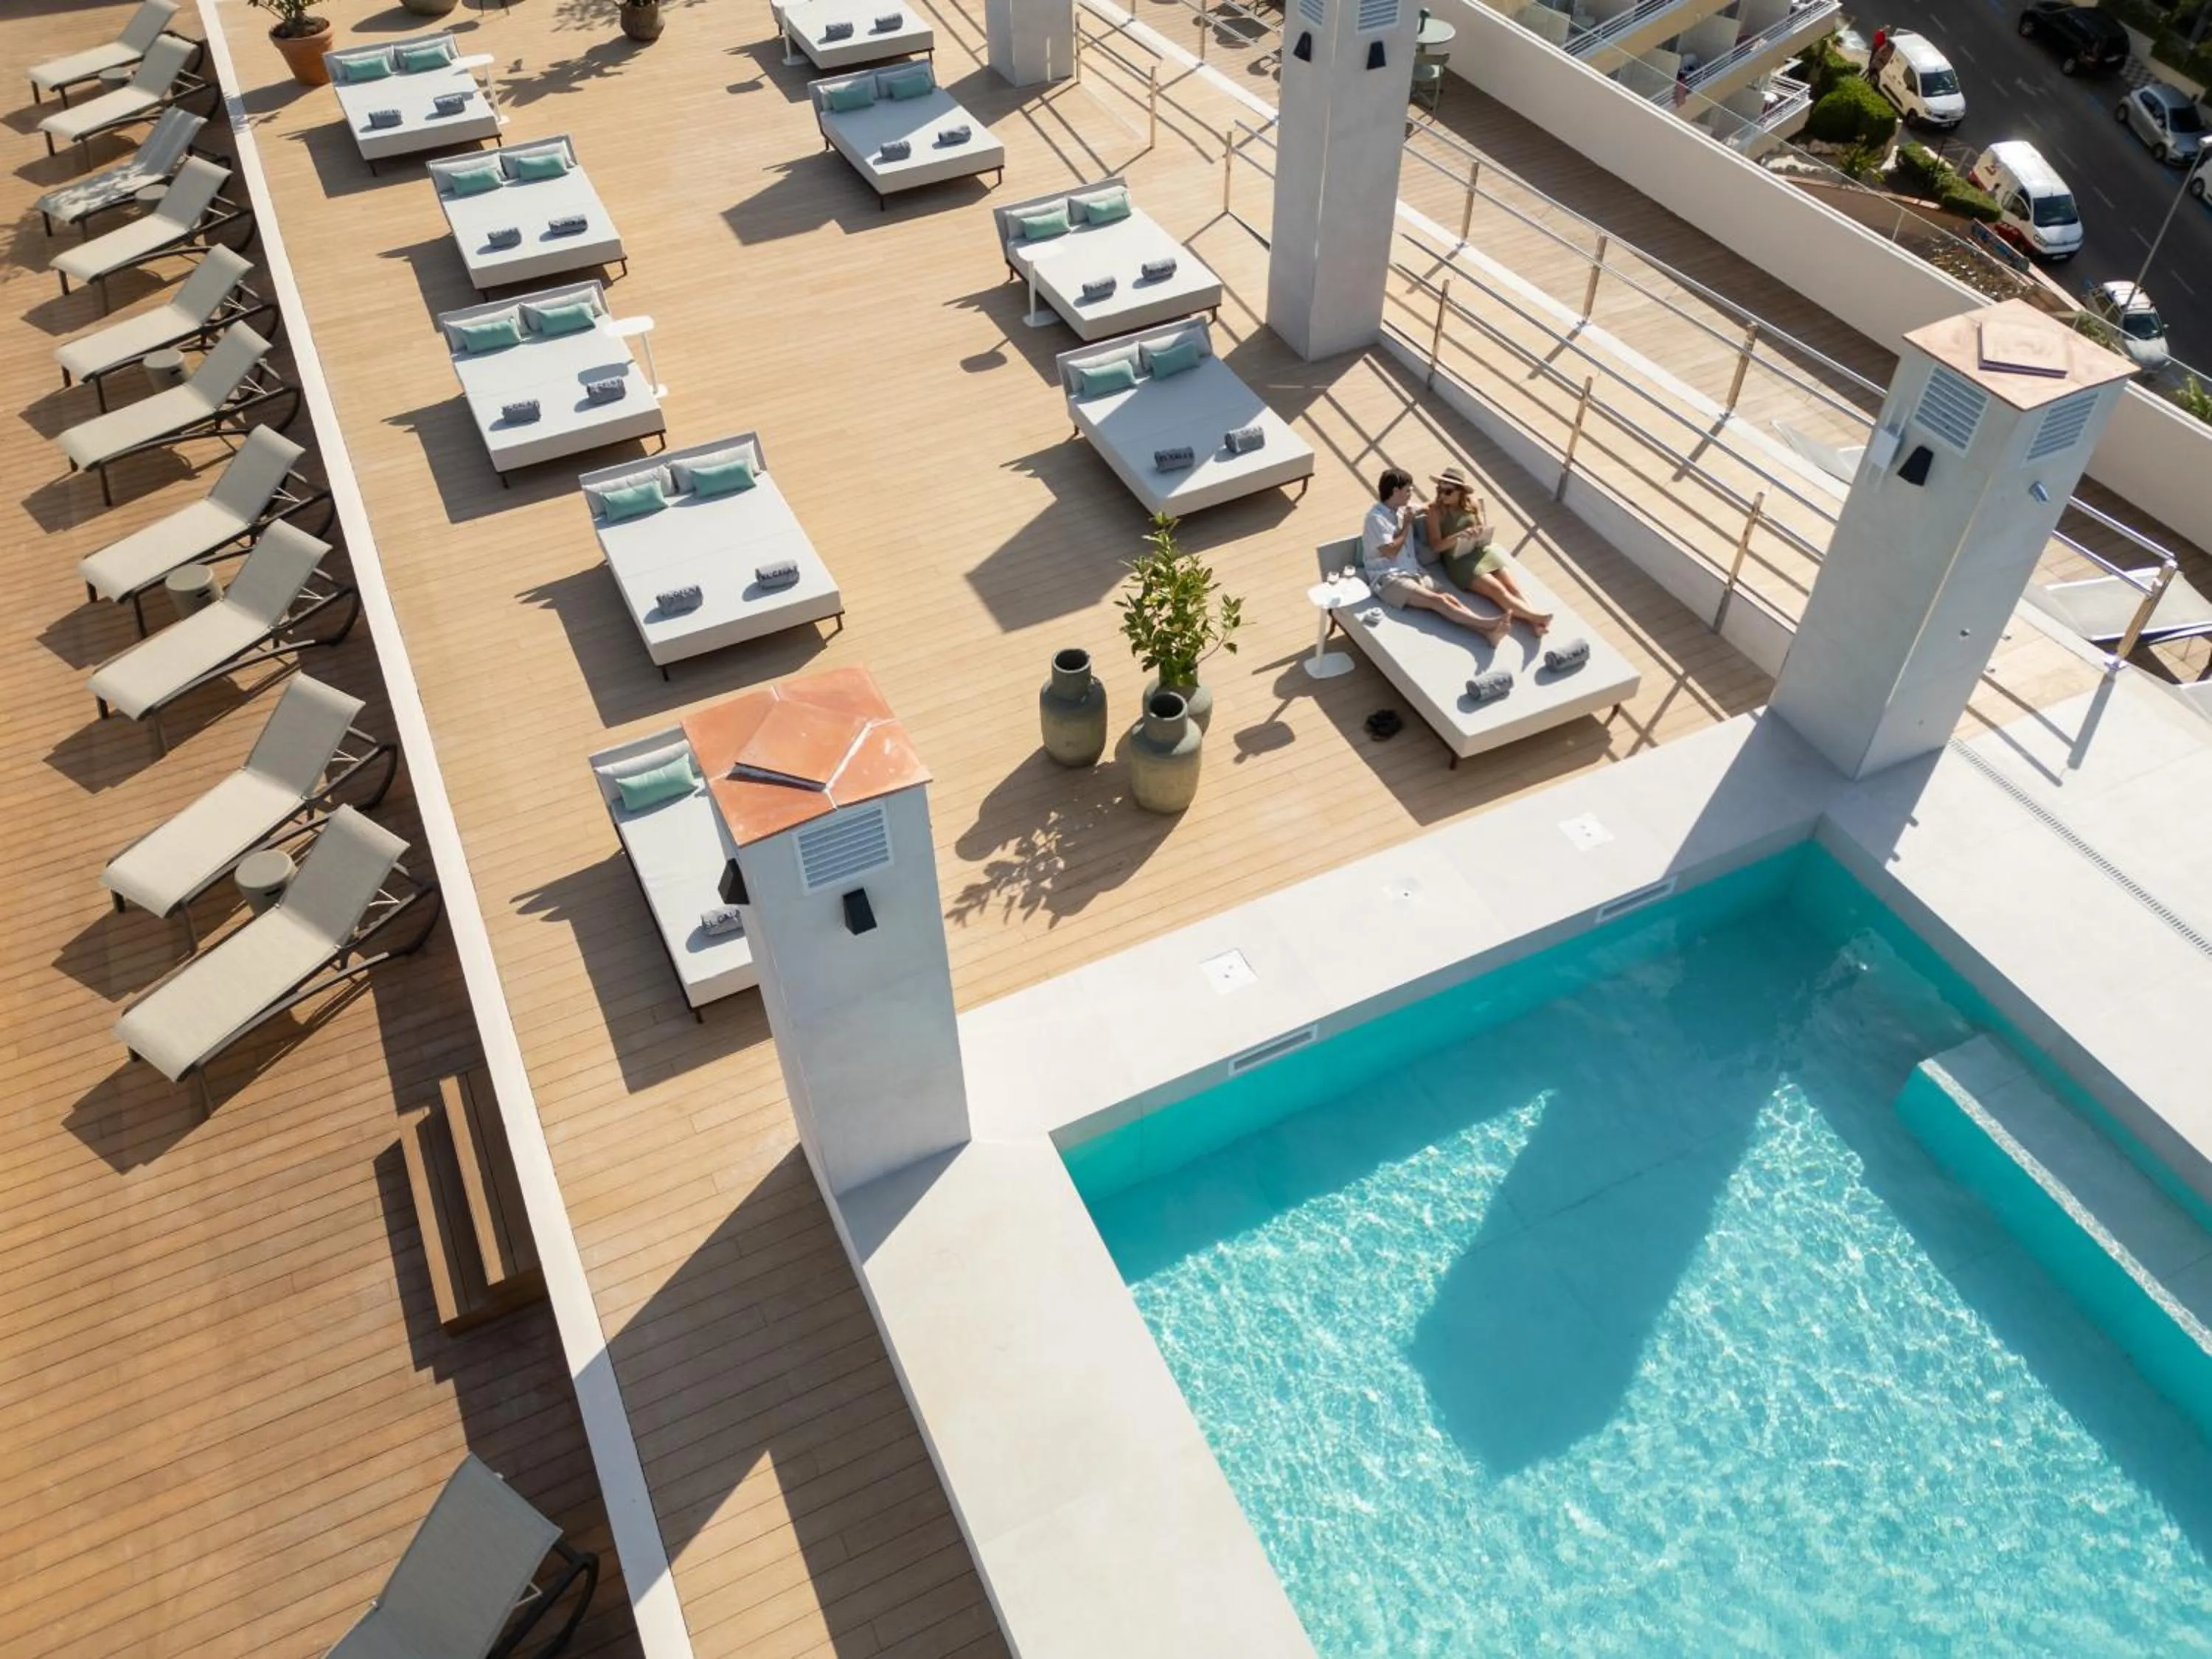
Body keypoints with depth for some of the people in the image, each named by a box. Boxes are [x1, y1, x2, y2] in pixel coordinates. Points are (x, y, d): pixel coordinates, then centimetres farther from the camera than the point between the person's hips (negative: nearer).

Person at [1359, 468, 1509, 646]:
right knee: (1438, 601, -28)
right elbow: (1389, 552, -15)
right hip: (1388, 578, -7)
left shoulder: (1404, 509, 16)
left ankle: (1488, 630, -41)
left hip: (1413, 571, 8)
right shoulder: (1376, 517, -9)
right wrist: (1406, 526, -4)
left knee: (1449, 598, -20)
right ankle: (1488, 624, -41)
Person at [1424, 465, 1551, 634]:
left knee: (1513, 586, -18)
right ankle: (1536, 616, -34)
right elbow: (1435, 545, -10)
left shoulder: (1472, 503, 8)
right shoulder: (1436, 510, -4)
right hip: (1458, 560, -5)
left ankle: (1534, 622, -34)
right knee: (1498, 590, -24)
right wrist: (1459, 536, -26)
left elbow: (1484, 528, 18)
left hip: (1481, 552, 5)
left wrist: (1482, 532, -8)